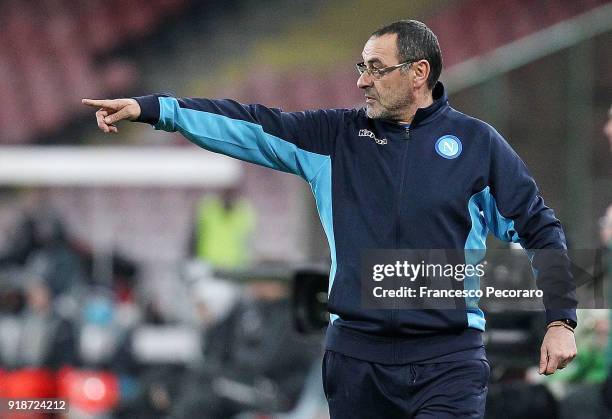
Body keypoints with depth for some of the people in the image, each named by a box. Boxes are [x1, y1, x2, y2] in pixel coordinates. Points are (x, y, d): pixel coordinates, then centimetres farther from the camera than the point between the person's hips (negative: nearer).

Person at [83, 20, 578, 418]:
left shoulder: (476, 143, 4)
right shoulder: (338, 135, 9)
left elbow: (539, 229, 7)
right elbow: (251, 127, 3)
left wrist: (560, 322, 1)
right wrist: (150, 108, -5)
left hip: (448, 360, -3)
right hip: (356, 352, 3)